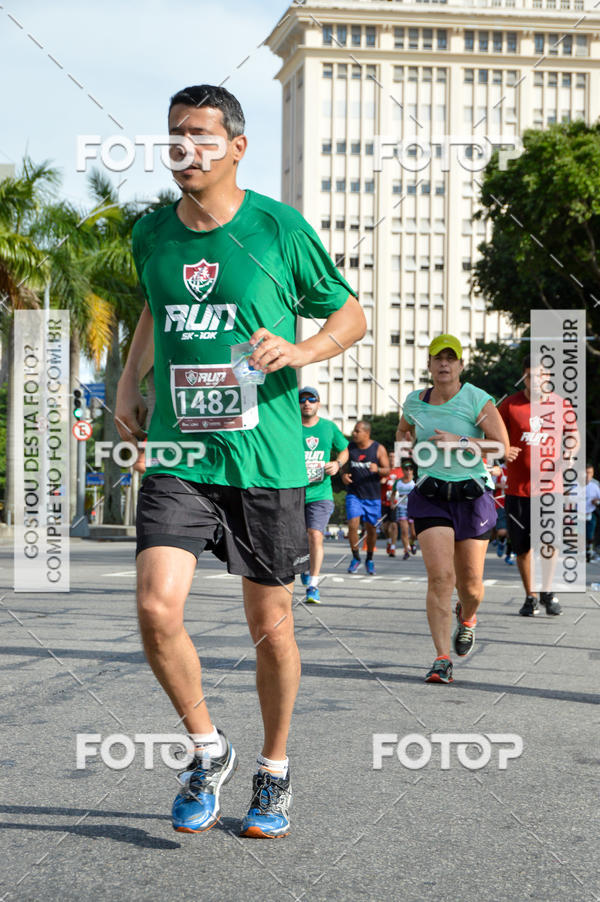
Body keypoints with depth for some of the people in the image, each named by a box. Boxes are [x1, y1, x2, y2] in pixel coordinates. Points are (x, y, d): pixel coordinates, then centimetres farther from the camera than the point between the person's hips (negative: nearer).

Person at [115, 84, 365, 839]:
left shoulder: (279, 228, -5)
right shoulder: (151, 235, 6)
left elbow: (350, 315, 4)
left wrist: (300, 351, -15)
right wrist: (129, 383, 15)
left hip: (265, 461, -2)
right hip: (176, 458, 2)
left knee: (270, 626, 6)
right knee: (156, 609, -14)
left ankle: (274, 773, 29)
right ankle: (207, 750, 11)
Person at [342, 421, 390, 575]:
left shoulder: (378, 449, -2)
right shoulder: (349, 447, 3)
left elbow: (387, 470, -3)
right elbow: (344, 466, 15)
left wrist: (378, 469, -25)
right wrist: (343, 476, -7)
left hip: (372, 495, 0)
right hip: (353, 494, 0)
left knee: (371, 528, 7)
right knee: (352, 525, -14)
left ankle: (369, 559, 26)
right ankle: (355, 558, 4)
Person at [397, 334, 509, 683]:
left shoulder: (477, 400, -5)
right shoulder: (415, 402, 8)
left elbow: (502, 445, -10)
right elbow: (402, 432, 30)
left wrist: (458, 442, -18)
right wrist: (406, 442, 7)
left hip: (472, 497, -1)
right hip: (431, 497, 1)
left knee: (470, 584, 6)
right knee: (440, 576, -15)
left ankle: (467, 618, 43)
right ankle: (443, 659, -12)